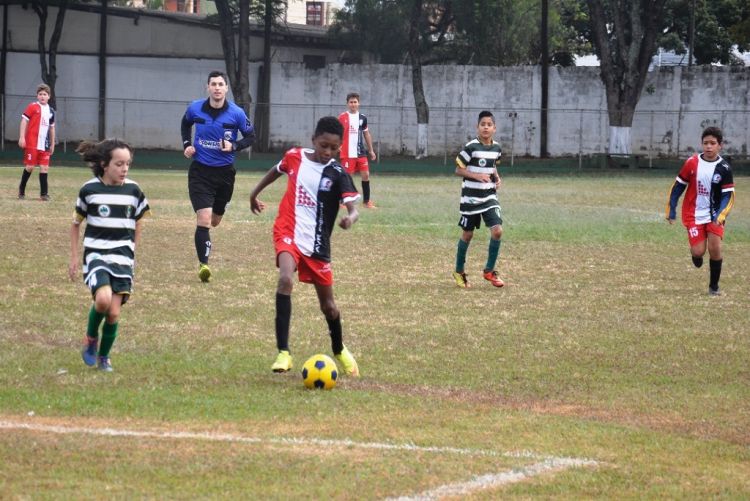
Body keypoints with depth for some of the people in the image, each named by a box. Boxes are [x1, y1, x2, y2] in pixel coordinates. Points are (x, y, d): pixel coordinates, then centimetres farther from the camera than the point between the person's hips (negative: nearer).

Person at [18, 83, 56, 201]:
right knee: (30, 166, -3)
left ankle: (44, 194, 2)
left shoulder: (51, 111, 13)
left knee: (44, 167, 0)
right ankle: (21, 190, 14)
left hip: (44, 145, 5)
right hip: (32, 143, -5)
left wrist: (52, 144, 21)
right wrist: (22, 137, -15)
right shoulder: (32, 107, -3)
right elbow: (24, 121, -7)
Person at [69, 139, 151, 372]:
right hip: (96, 255, -2)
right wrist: (74, 257, 8)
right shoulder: (89, 190, -4)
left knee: (114, 312, -4)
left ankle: (104, 356, 19)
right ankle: (91, 338, 3)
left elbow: (138, 224, 16)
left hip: (123, 258, 2)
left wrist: (133, 252, 14)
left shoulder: (133, 190, 1)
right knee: (103, 299, -26)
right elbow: (76, 224, 9)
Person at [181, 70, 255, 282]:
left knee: (215, 221, 18)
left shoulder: (236, 113, -10)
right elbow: (185, 124, 17)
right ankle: (203, 264, -13)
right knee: (204, 218, -17)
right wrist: (186, 144, 2)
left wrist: (234, 146, -16)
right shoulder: (195, 109, -6)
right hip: (200, 171, -1)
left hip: (224, 172, 1)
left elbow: (251, 136, 2)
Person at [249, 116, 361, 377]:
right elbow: (277, 170, 21)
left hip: (317, 244, 0)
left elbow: (353, 208, -21)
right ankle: (283, 352, -30)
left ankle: (340, 350, 43)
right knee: (285, 279, -30)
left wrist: (350, 218, -44)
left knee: (328, 304, 13)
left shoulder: (338, 174, -10)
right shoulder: (295, 157, -2)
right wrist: (255, 193, 31)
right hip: (288, 233, 0)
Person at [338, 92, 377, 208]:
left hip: (361, 153, 5)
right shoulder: (342, 117, -5)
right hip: (348, 154, -5)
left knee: (366, 175, 2)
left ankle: (367, 201, 10)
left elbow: (366, 134, 19)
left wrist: (371, 150, 19)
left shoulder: (362, 118, 10)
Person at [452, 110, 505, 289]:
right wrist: (477, 175, -24)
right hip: (471, 198, -4)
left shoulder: (496, 148, 3)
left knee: (497, 231, -12)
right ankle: (459, 272, 26)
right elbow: (458, 170, -10)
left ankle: (489, 271, 3)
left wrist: (496, 177, 3)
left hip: (489, 197, 4)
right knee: (467, 235, 7)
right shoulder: (471, 147, -14)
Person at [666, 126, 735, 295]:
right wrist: (671, 210, 3)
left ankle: (714, 286, 6)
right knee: (698, 252, -10)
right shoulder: (692, 163, -6)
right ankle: (697, 256, 29)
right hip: (694, 215, 0)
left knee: (715, 248, -12)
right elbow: (678, 186, 3)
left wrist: (720, 216, -21)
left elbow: (728, 196, -6)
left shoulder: (724, 168, -8)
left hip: (715, 215, 0)